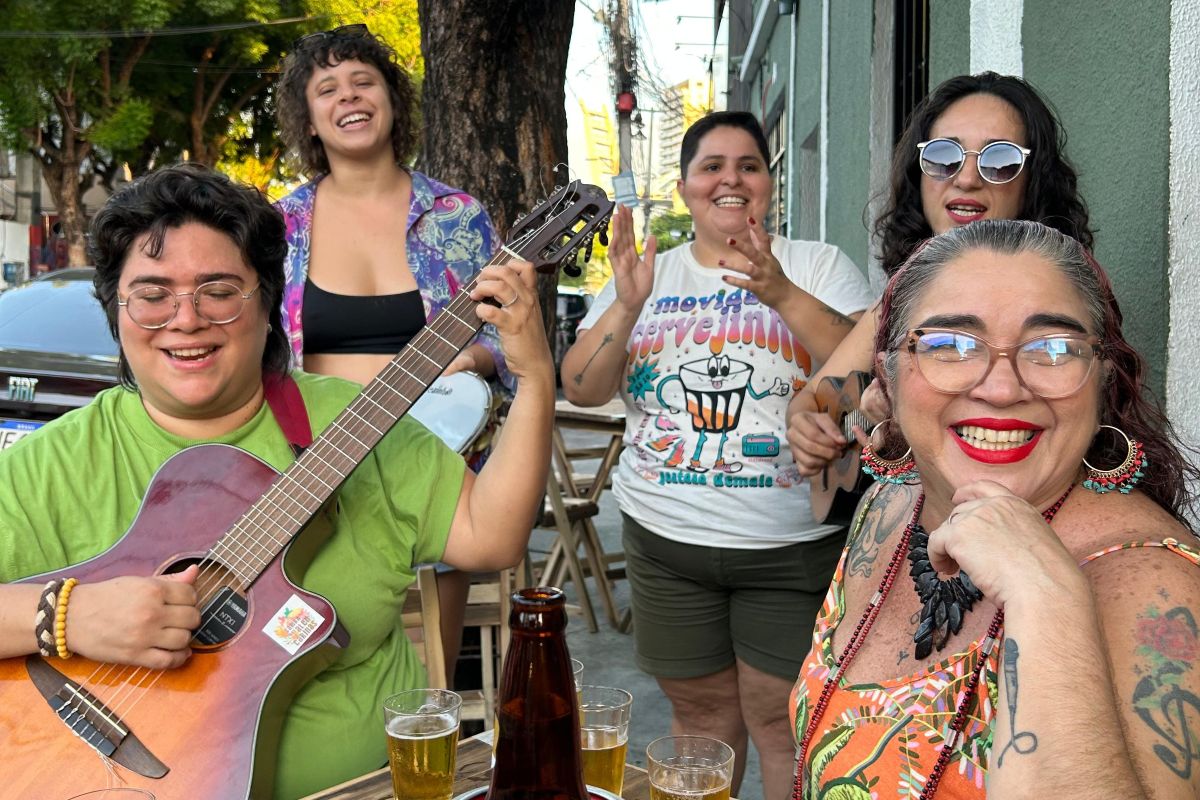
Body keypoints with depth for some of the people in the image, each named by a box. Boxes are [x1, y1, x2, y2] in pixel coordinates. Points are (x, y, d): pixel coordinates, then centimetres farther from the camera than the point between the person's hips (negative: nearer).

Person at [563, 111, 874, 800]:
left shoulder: (820, 265, 1)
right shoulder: (649, 274, 7)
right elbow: (581, 389, 0)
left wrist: (782, 294, -25)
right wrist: (627, 306, -17)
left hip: (792, 545, -2)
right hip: (666, 540, 3)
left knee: (783, 724, 5)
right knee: (701, 715, 15)